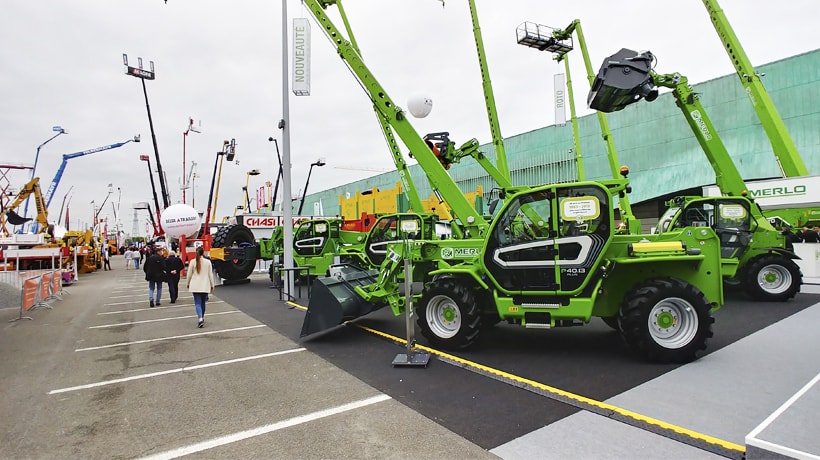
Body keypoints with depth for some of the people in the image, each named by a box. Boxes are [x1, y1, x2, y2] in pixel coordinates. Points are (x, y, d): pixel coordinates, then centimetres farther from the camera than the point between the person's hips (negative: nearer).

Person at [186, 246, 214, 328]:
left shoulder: (192, 262, -5)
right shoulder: (208, 262, -4)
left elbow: (189, 274, 1)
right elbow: (210, 274, 1)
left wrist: (188, 283, 17)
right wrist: (212, 285, 10)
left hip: (195, 286, -1)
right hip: (205, 286, 1)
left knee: (198, 303, -3)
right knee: (203, 302, 16)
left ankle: (200, 318, -20)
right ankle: (202, 317, 28)